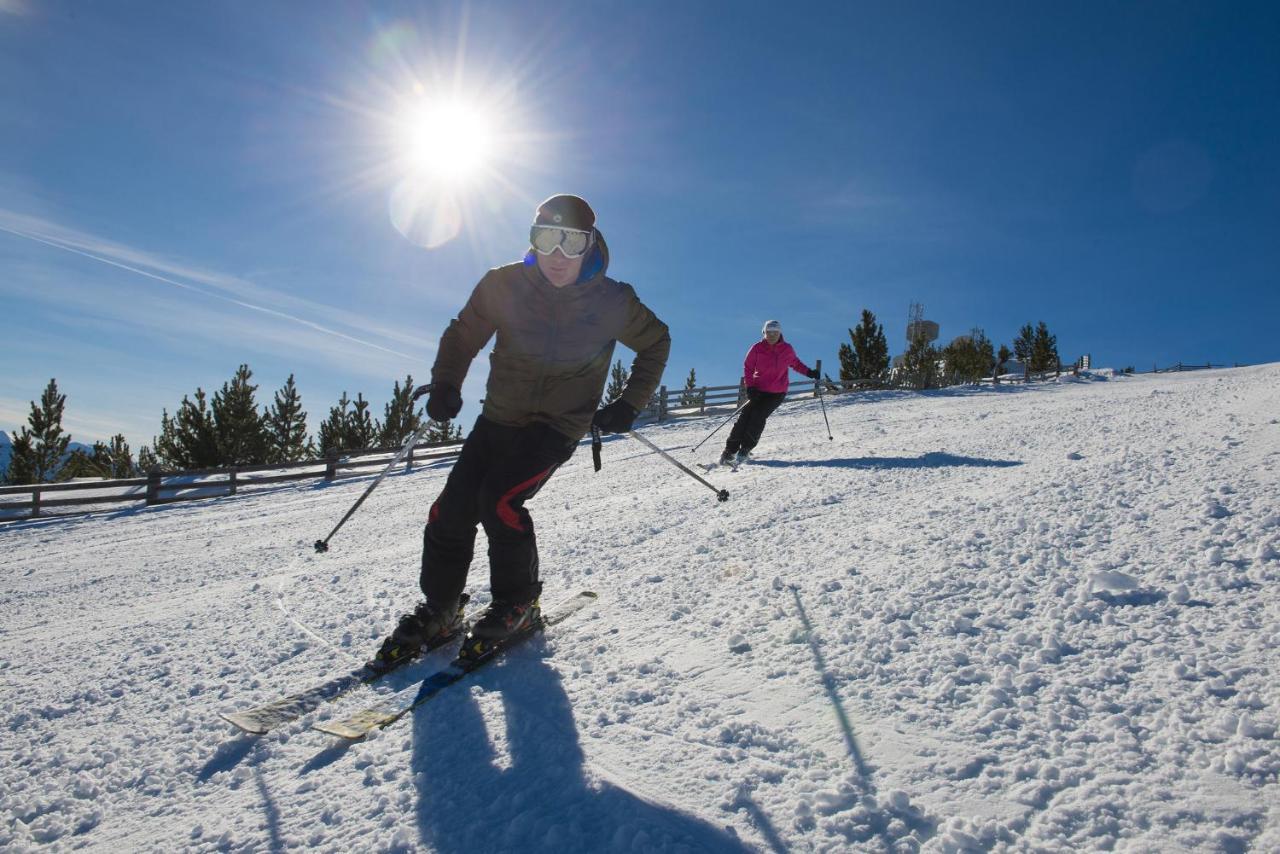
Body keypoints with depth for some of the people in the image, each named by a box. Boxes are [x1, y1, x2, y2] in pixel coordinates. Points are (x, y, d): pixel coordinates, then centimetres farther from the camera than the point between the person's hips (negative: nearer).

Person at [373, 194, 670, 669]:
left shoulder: (611, 302, -11)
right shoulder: (504, 285, -9)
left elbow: (655, 343, 7)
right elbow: (464, 334, 6)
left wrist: (630, 404, 0)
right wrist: (445, 384, -10)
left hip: (559, 424, -3)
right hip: (499, 416, 3)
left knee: (499, 501, -22)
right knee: (452, 510, -5)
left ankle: (517, 603, 3)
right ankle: (438, 611, 16)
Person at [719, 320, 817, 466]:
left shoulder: (787, 349, 1)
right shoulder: (757, 348, -4)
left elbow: (795, 363, 20)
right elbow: (748, 367, 1)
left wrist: (809, 372, 9)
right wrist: (749, 386, -10)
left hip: (777, 393, 0)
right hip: (758, 389, 0)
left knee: (758, 417, -18)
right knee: (745, 417, -11)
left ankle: (745, 449, -6)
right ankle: (730, 451, -6)